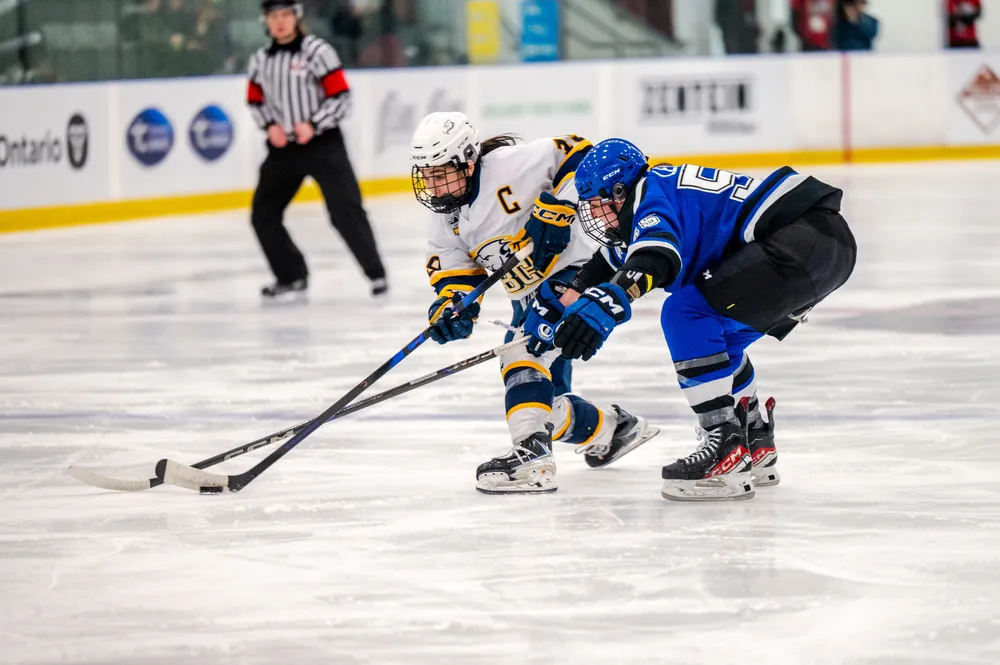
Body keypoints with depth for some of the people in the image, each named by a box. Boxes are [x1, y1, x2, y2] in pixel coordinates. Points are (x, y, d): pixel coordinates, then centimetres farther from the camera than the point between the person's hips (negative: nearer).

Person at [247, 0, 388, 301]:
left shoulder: (317, 51, -10)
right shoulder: (260, 60, 7)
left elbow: (340, 96, -11)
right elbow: (255, 101, 18)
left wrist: (313, 125, -19)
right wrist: (270, 125, -1)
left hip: (322, 143, -6)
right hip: (283, 148, 6)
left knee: (346, 213, -12)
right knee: (263, 214, 4)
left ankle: (376, 274, -1)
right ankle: (292, 277, 17)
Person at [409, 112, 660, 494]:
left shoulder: (510, 166, -22)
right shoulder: (445, 217, 2)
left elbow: (576, 155, -22)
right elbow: (453, 268, 4)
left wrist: (556, 208, -30)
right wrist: (451, 304, -16)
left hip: (574, 266, -9)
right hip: (532, 294, 10)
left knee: (524, 352, -28)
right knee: (543, 394, 11)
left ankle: (531, 457, -39)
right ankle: (611, 429, 35)